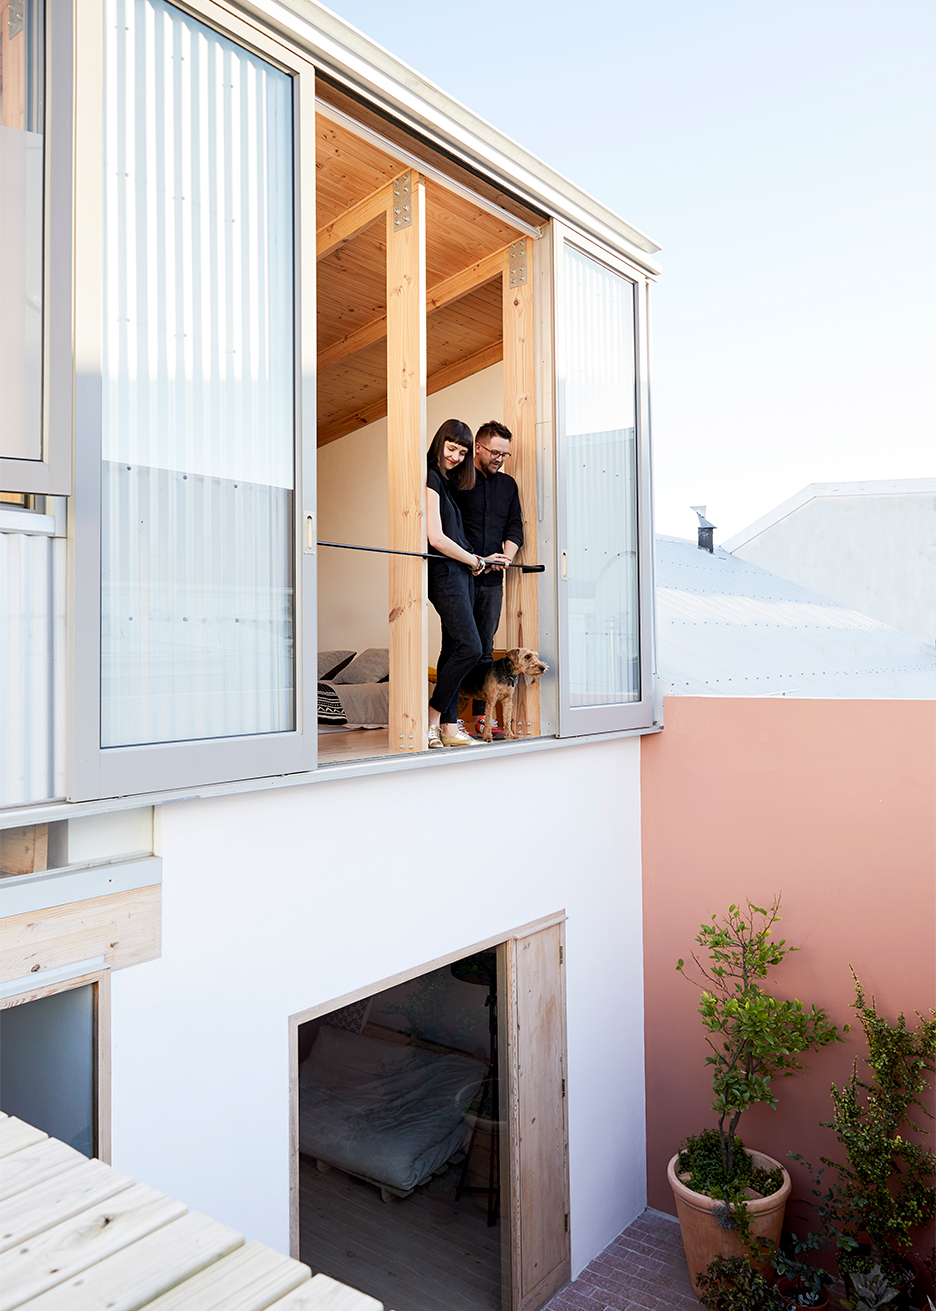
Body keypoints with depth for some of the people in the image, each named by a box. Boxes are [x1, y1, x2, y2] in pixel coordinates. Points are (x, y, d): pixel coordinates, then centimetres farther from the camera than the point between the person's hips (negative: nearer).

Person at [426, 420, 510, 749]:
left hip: (461, 573, 10)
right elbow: (436, 538, -15)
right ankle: (432, 719, -5)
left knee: (454, 648, 6)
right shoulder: (431, 478, -8)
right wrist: (476, 561, -5)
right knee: (469, 647, -15)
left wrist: (481, 559, 11)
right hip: (445, 573, -10)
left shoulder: (448, 481, 20)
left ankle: (449, 727, 8)